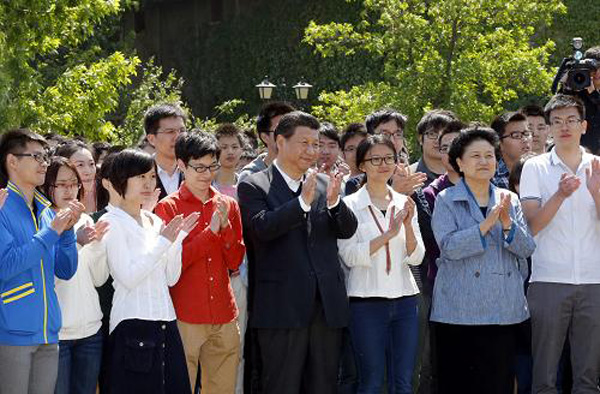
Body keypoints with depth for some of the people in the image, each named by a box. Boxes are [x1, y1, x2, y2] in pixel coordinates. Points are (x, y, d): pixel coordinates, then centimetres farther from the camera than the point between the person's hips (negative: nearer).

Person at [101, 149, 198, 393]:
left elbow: (171, 279, 13)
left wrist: (178, 238, 1)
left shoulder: (154, 221, 15)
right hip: (132, 325, -6)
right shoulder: (112, 222, -5)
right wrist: (163, 241, -13)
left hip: (166, 321, 7)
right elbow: (128, 278, -14)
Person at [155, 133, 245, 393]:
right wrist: (210, 231, -13)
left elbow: (235, 262, 9)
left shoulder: (227, 205, 11)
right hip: (185, 317, -4)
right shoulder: (168, 207, -2)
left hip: (224, 316, 4)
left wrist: (226, 226, -7)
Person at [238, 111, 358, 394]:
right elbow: (262, 227, -17)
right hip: (282, 307, -5)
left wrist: (334, 202, -16)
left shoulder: (325, 184, 12)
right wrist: (303, 201, -27)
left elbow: (347, 230, 4)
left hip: (327, 305, 5)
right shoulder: (253, 187, -2)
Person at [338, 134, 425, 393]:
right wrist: (388, 234, -20)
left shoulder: (404, 204, 11)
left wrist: (408, 226, -12)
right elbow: (349, 256, -11)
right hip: (367, 301, -4)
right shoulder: (351, 205, -1)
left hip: (404, 298, 4)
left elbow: (416, 257, 6)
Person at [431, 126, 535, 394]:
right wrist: (487, 224, -20)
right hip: (459, 310, -3)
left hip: (504, 309, 3)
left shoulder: (510, 200, 13)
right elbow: (450, 247, -13)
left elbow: (527, 249, 4)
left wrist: (507, 223, -13)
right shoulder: (446, 201, 1)